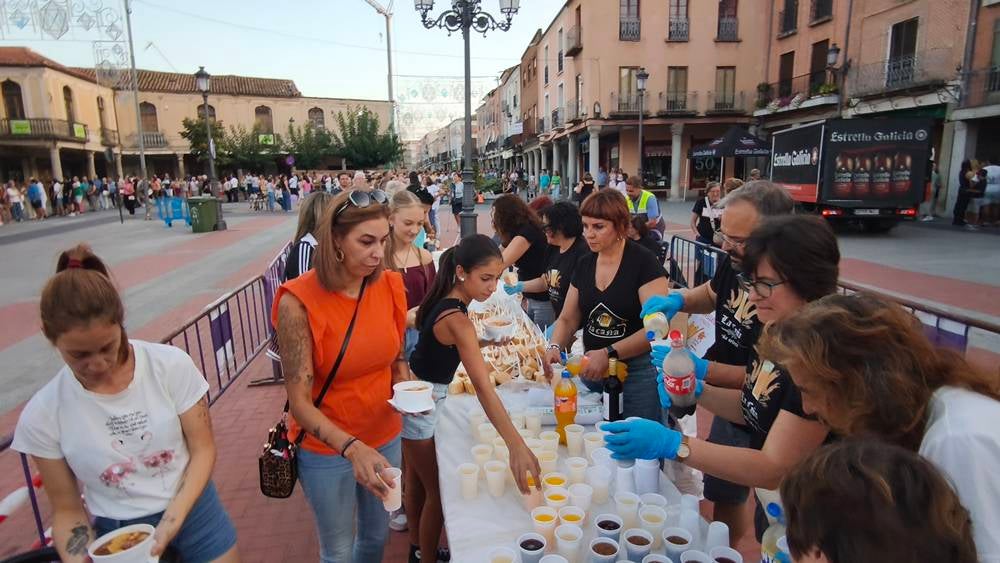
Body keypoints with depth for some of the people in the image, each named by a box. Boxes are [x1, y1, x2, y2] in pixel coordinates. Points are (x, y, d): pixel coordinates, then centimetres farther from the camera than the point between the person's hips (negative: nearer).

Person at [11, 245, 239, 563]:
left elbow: (202, 448, -9)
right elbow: (67, 510, -2)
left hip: (193, 512, 0)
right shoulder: (42, 416, -13)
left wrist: (174, 518, -19)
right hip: (117, 534, 1)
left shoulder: (171, 365, -17)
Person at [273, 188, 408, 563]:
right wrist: (352, 447, -36)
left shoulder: (389, 286, -9)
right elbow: (299, 402, -23)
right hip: (326, 449, -4)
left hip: (385, 437, 4)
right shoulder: (299, 301, -23)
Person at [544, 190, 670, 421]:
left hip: (638, 370, -5)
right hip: (591, 369, 5)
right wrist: (555, 347, -10)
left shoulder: (643, 262, -13)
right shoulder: (584, 264, 5)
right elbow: (567, 319, 9)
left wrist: (608, 353, -25)